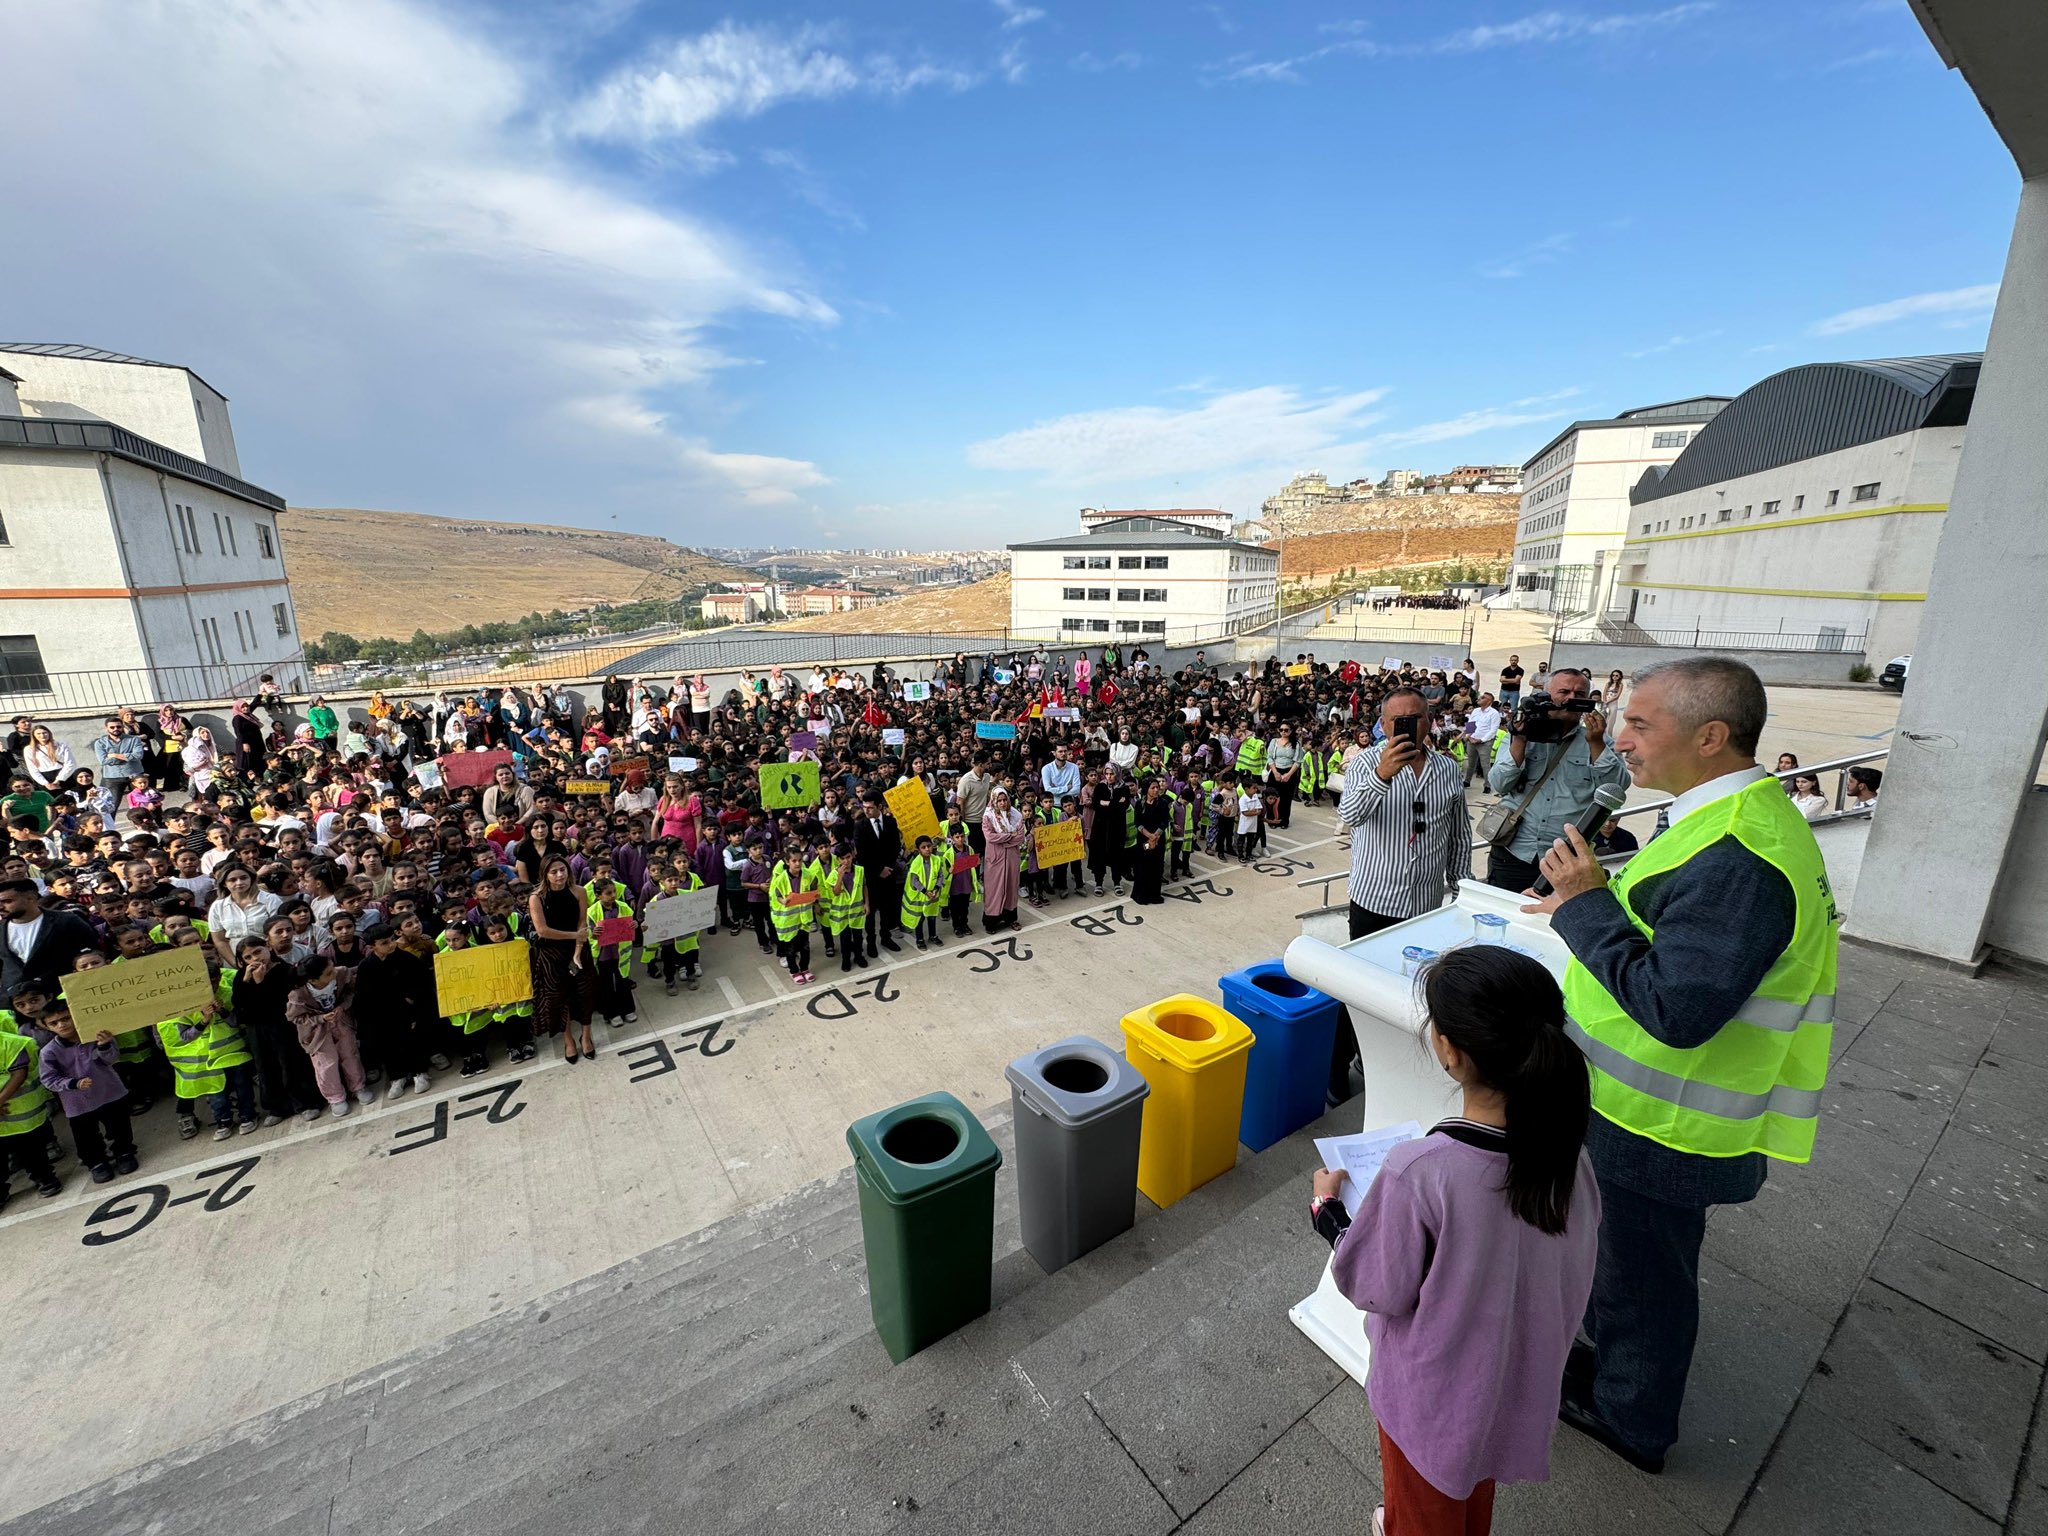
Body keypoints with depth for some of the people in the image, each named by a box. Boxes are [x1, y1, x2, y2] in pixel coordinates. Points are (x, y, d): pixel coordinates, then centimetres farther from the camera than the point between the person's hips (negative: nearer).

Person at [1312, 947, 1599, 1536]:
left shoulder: (1417, 1173, -39)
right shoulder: (1565, 1148, -21)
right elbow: (1580, 1257, -3)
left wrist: (1327, 1209, -9)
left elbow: (1378, 1290, -23)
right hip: (1516, 1371, 5)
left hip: (1432, 1388, -5)